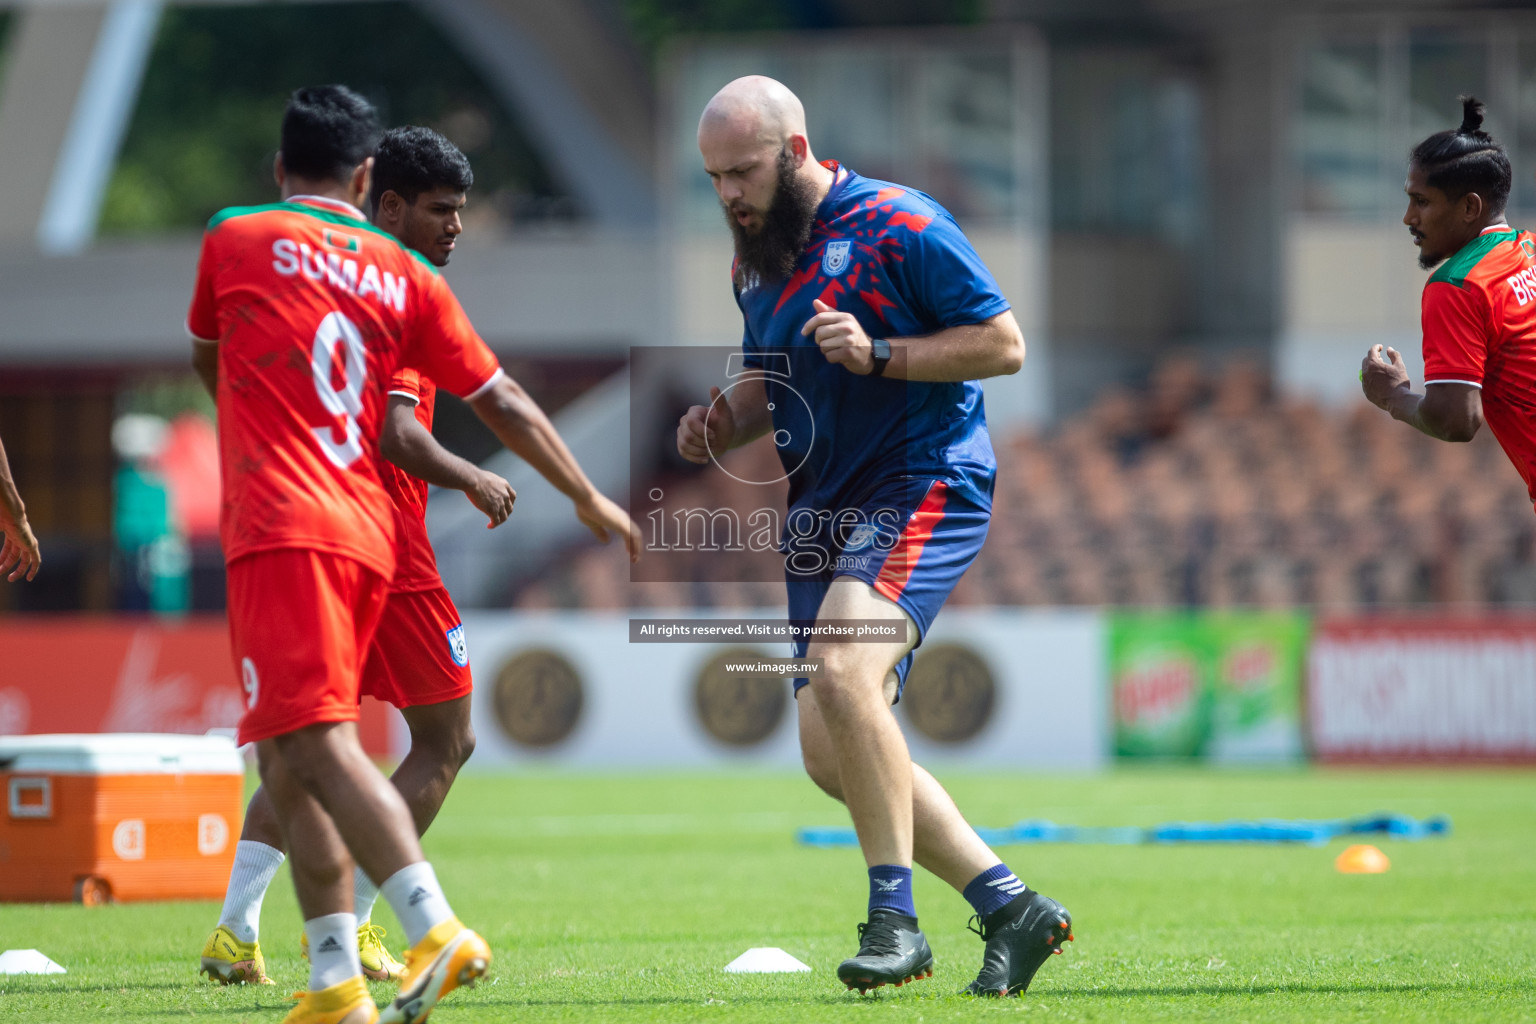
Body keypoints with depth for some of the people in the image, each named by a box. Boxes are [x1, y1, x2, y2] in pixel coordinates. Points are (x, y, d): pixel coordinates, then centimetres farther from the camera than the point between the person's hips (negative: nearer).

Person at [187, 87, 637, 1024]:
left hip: (279, 528, -5)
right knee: (288, 759, 12)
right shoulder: (404, 274, 13)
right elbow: (499, 401, 16)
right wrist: (588, 498, 28)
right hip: (367, 533, 5)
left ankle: (439, 929, -32)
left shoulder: (234, 240, 6)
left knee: (318, 743, -16)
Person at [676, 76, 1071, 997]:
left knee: (842, 670, -30)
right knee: (834, 755, 4)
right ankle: (1009, 906, 12)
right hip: (825, 508, 9)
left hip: (925, 488, -9)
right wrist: (722, 428, 4)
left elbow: (1004, 343, -11)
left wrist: (878, 353, -22)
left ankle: (896, 918, -24)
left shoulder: (901, 227, -10)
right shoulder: (756, 260, 14)